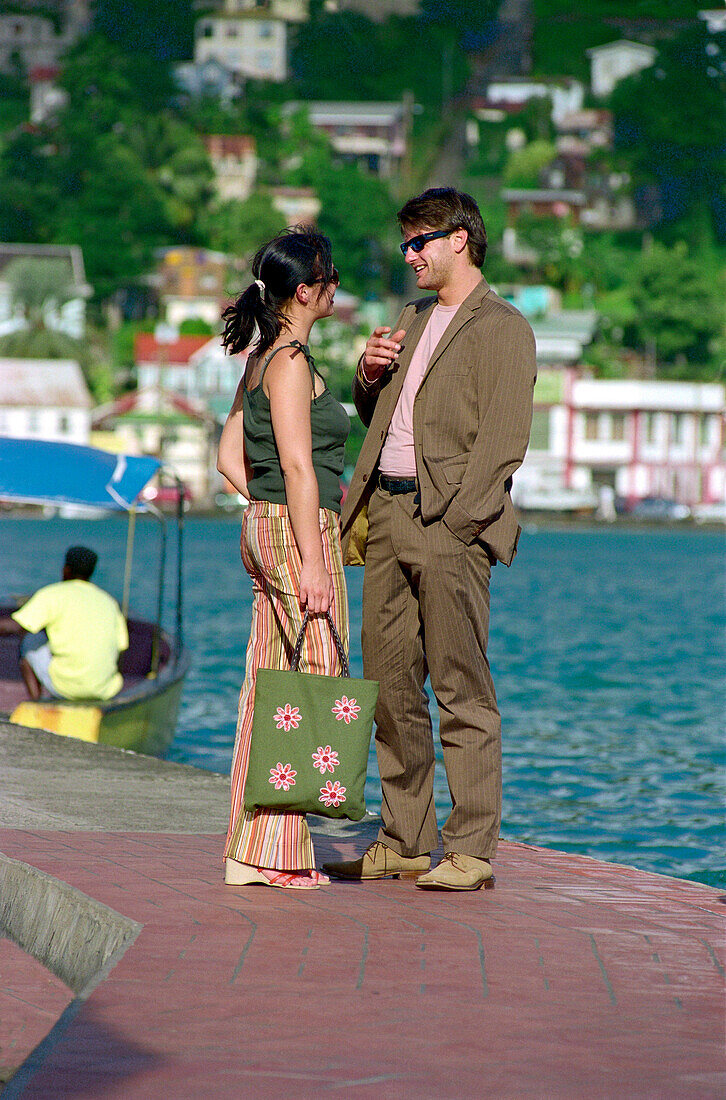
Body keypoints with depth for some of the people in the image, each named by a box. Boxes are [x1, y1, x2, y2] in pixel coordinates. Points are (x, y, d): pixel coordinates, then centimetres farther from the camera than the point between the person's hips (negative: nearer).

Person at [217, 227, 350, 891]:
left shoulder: (262, 360, 16)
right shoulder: (291, 361, -13)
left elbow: (230, 456, 20)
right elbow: (298, 468, -18)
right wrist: (312, 563, -19)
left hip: (264, 528, 10)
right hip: (300, 533, -10)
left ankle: (252, 852, 11)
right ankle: (278, 855, -6)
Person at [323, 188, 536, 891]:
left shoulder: (503, 329, -3)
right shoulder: (412, 320, 22)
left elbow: (502, 440, -12)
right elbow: (373, 416, 30)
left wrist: (451, 522, -18)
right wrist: (369, 375, 8)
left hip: (449, 522, -8)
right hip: (386, 515, 8)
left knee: (462, 689, -8)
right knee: (390, 683, 8)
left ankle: (470, 851, -7)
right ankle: (404, 841, 14)